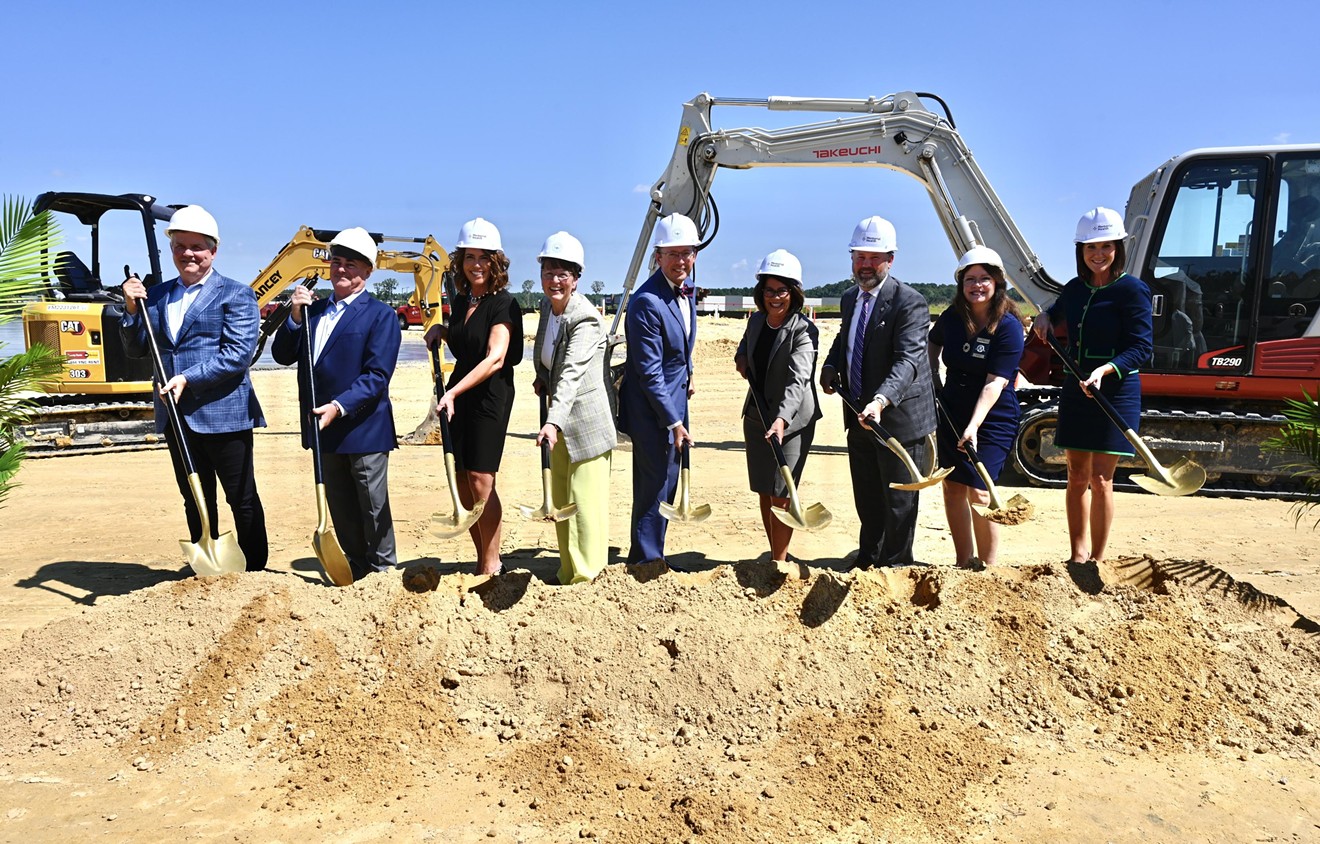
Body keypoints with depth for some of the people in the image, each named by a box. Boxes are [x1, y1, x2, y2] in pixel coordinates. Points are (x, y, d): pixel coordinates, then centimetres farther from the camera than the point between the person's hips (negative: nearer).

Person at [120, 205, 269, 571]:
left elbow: (238, 354, -14)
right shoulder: (157, 295, 13)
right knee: (196, 501, 15)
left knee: (242, 499, 3)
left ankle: (255, 573, 14)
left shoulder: (235, 294, -4)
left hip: (223, 413, -6)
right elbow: (135, 349, 13)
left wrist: (189, 377, -22)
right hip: (176, 415, 6)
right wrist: (132, 310, -2)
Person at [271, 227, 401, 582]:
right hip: (324, 430, 6)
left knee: (373, 508, 4)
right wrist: (295, 316, -7)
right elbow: (282, 355, 7)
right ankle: (355, 571, 28)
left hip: (364, 428, -6)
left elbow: (378, 376, -16)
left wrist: (340, 407, -25)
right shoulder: (314, 311, 12)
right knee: (341, 509, 15)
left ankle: (383, 571, 17)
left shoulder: (381, 315, -7)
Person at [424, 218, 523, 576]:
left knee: (480, 480, -8)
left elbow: (495, 358, -24)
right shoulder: (460, 301, 11)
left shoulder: (503, 303, -12)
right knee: (461, 482, 7)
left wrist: (453, 392, -32)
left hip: (490, 397, -7)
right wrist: (441, 330, 6)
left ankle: (491, 565, 4)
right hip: (458, 398, 7)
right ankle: (482, 559, 19)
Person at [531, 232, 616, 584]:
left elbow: (571, 374, -35)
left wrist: (553, 421, -46)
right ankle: (568, 574, 29)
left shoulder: (585, 320, -22)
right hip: (559, 421, 9)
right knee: (560, 501, 16)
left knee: (585, 503, -5)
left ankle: (587, 579, 5)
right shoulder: (547, 304, 3)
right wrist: (542, 380, 3)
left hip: (586, 419, -9)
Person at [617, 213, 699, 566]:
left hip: (674, 401, 9)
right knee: (653, 489, 0)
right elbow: (650, 373, -23)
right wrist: (674, 422, -20)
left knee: (666, 484, 19)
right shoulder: (647, 302, -24)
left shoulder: (686, 291, 4)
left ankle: (650, 557, 34)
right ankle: (646, 562, 16)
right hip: (651, 411, -9)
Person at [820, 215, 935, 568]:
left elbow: (908, 360, -30)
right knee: (866, 500, 21)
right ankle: (867, 560, 39)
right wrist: (831, 364, 4)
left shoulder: (909, 303, -18)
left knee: (899, 503, 6)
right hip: (859, 419, 8)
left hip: (900, 419, -7)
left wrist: (881, 401, -46)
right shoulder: (850, 298, 7)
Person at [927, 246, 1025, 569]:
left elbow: (995, 383, -23)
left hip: (993, 419, -5)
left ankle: (988, 567, 6)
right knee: (952, 487, 8)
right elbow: (932, 343, 23)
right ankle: (964, 561, 21)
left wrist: (974, 426, -32)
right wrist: (932, 378, 10)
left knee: (978, 492, -9)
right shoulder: (952, 317, -1)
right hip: (951, 414, 6)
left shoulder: (1008, 327, -15)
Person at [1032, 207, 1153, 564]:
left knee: (1100, 479, -4)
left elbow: (1140, 348, -15)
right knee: (1077, 476, 9)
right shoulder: (1075, 289, 9)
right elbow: (1057, 311, 32)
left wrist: (1105, 370, -31)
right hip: (1076, 391, 6)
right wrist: (1045, 317, 9)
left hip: (1115, 393, -6)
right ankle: (1077, 555, 19)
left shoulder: (1132, 290, -9)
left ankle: (1096, 561, 8)